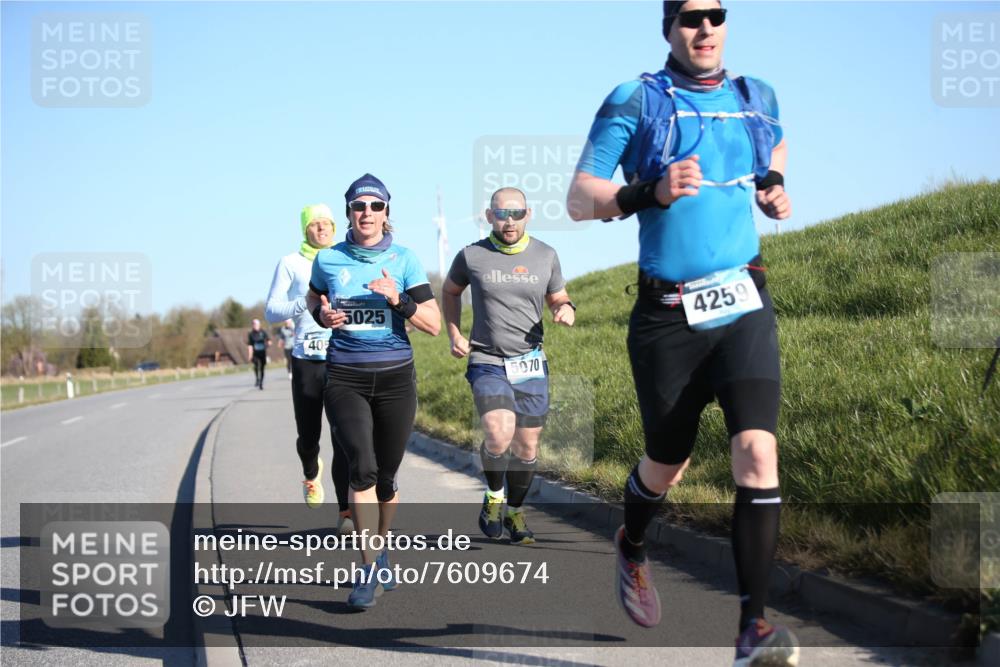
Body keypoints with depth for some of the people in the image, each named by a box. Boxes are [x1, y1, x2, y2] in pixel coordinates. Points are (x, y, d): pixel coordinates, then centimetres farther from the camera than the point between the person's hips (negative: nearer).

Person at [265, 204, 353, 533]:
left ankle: (346, 513, -9)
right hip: (307, 359, 0)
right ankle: (311, 471, 42)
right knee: (308, 436, 5)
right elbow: (271, 311, 0)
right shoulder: (290, 264, 5)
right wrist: (306, 302, -17)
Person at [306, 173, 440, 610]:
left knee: (386, 476, 9)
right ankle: (369, 570, -15)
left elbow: (434, 325, -3)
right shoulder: (328, 260, 2)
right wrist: (323, 315, -1)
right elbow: (314, 300, 22)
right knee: (363, 467, -19)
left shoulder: (404, 259, -2)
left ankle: (380, 550, 35)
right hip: (344, 378, -1)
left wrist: (399, 300, -20)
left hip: (395, 377, 1)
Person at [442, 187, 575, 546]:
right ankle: (493, 496, 4)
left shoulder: (546, 256, 2)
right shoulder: (471, 256, -2)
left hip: (531, 366, 3)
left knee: (527, 447, 8)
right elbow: (450, 291, 18)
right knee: (499, 436, -23)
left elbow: (558, 298, 16)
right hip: (487, 363, -3)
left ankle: (514, 512, 29)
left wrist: (566, 310, -8)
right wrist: (454, 334, 7)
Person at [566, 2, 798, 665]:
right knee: (668, 464, 11)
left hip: (743, 305, 2)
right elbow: (579, 199, -6)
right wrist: (650, 192, -22)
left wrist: (774, 183, 13)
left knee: (757, 449, -17)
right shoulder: (636, 102, -3)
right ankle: (632, 547, 46)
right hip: (668, 314, -2)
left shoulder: (757, 97, 9)